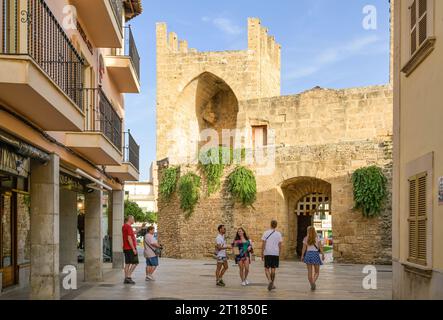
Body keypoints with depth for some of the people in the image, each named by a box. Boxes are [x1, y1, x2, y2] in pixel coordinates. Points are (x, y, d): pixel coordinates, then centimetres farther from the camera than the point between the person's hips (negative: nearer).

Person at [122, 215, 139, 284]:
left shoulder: (124, 226, 15)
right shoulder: (128, 227, -15)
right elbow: (129, 238, -21)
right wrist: (133, 249, -20)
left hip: (126, 248, 9)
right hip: (130, 248, -9)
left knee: (127, 263, 9)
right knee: (135, 263, -4)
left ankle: (126, 279, 9)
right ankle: (128, 276, -9)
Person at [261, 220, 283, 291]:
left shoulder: (266, 233, -2)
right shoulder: (279, 234, 2)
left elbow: (263, 244, -3)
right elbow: (280, 245, 3)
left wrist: (262, 254, 2)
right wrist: (279, 254, 13)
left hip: (267, 253, -1)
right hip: (275, 254, 1)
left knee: (267, 269, 7)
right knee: (273, 269, 8)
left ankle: (270, 281, -16)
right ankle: (272, 284, 12)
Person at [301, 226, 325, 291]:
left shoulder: (305, 239, 4)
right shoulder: (317, 238, 0)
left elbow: (304, 248, 3)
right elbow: (320, 247, -7)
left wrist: (302, 256, 10)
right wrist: (323, 255, -5)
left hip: (308, 254, 2)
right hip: (315, 254, -2)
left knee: (309, 272, 8)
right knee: (317, 272, 5)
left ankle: (312, 285, 4)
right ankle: (313, 282, -20)